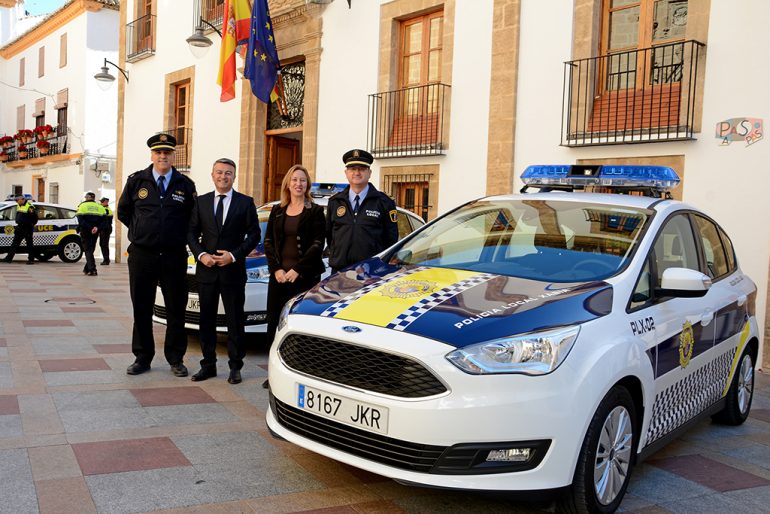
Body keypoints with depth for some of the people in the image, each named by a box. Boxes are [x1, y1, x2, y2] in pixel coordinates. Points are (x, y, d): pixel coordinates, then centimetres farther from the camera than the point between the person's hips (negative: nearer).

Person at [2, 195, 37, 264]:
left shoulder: (29, 207, -14)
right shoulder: (18, 206, 13)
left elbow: (35, 218, -12)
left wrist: (31, 224, -6)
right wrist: (19, 224, 19)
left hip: (27, 228, -8)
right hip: (20, 227, 8)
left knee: (29, 243, -2)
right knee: (15, 243, 8)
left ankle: (31, 259, 3)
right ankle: (9, 258, 9)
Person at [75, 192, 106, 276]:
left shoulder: (82, 206, 2)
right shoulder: (100, 207, 10)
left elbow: (81, 220, -12)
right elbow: (104, 219, -4)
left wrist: (89, 228, -17)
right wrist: (97, 227, -13)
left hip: (85, 231, -3)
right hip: (95, 232, 3)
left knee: (88, 249, -1)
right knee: (91, 249, 16)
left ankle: (92, 270, -14)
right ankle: (87, 268, 23)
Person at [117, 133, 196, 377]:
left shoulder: (185, 185, 3)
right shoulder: (136, 181, 4)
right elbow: (123, 212, 14)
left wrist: (181, 237, 4)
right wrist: (141, 231, 10)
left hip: (174, 256, 0)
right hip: (141, 254, 1)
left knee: (176, 309, 5)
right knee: (141, 308, 7)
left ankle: (176, 359, 16)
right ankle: (142, 357, 18)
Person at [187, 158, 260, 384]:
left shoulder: (245, 202, 1)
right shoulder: (201, 202, 9)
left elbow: (254, 234, -1)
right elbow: (192, 232, 8)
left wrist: (234, 255, -12)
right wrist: (201, 254, -9)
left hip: (233, 270, -3)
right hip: (206, 270, 3)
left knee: (235, 321, 3)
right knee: (206, 320, 9)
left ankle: (235, 367, 12)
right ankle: (208, 365, 19)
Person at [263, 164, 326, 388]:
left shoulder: (315, 211, 1)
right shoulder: (277, 211, 13)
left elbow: (318, 244, -6)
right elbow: (268, 242, 9)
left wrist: (297, 269, -13)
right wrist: (276, 269, -5)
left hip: (305, 276, -4)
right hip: (279, 275, 4)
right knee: (274, 323, 4)